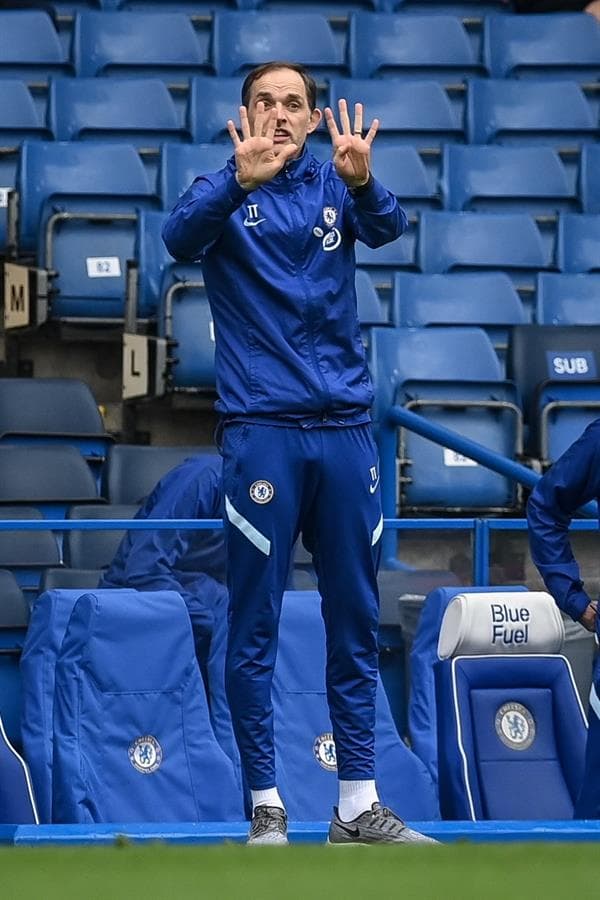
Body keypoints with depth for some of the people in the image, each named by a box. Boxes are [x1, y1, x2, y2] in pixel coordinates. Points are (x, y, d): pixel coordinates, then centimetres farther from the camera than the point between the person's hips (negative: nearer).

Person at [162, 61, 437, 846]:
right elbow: (180, 237, -20)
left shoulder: (335, 187, 7)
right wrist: (239, 180, -39)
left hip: (345, 428, 3)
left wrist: (363, 180, -37)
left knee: (355, 624, 6)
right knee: (254, 627, -1)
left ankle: (358, 807, 11)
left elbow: (386, 228, -14)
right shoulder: (225, 193, 1)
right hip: (260, 430, -3)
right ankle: (266, 808, 5)